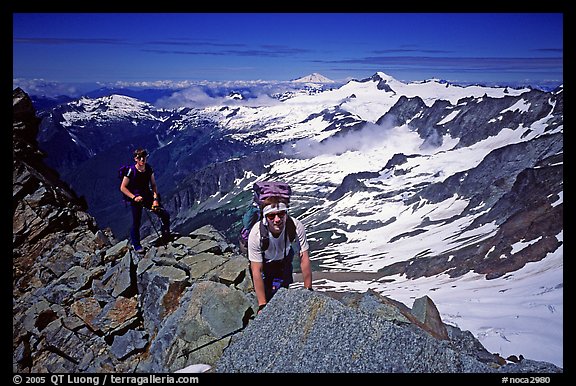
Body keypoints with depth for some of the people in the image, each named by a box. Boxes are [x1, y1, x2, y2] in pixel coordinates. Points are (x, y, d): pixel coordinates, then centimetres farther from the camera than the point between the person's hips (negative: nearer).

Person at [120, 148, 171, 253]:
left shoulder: (149, 168, -3)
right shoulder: (131, 171, -17)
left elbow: (153, 185, 3)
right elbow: (123, 188, -11)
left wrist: (155, 199, -9)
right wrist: (134, 197, -22)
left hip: (148, 197, 4)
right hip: (136, 200, -4)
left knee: (165, 215, -2)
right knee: (136, 223, 0)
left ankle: (166, 236, 21)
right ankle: (136, 245, 22)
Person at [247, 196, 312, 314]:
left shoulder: (297, 226, -36)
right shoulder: (256, 233, -38)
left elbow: (304, 260, -28)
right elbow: (257, 271, -34)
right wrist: (262, 305, -34)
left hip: (284, 259, 2)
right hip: (263, 262, -1)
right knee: (267, 297, -7)